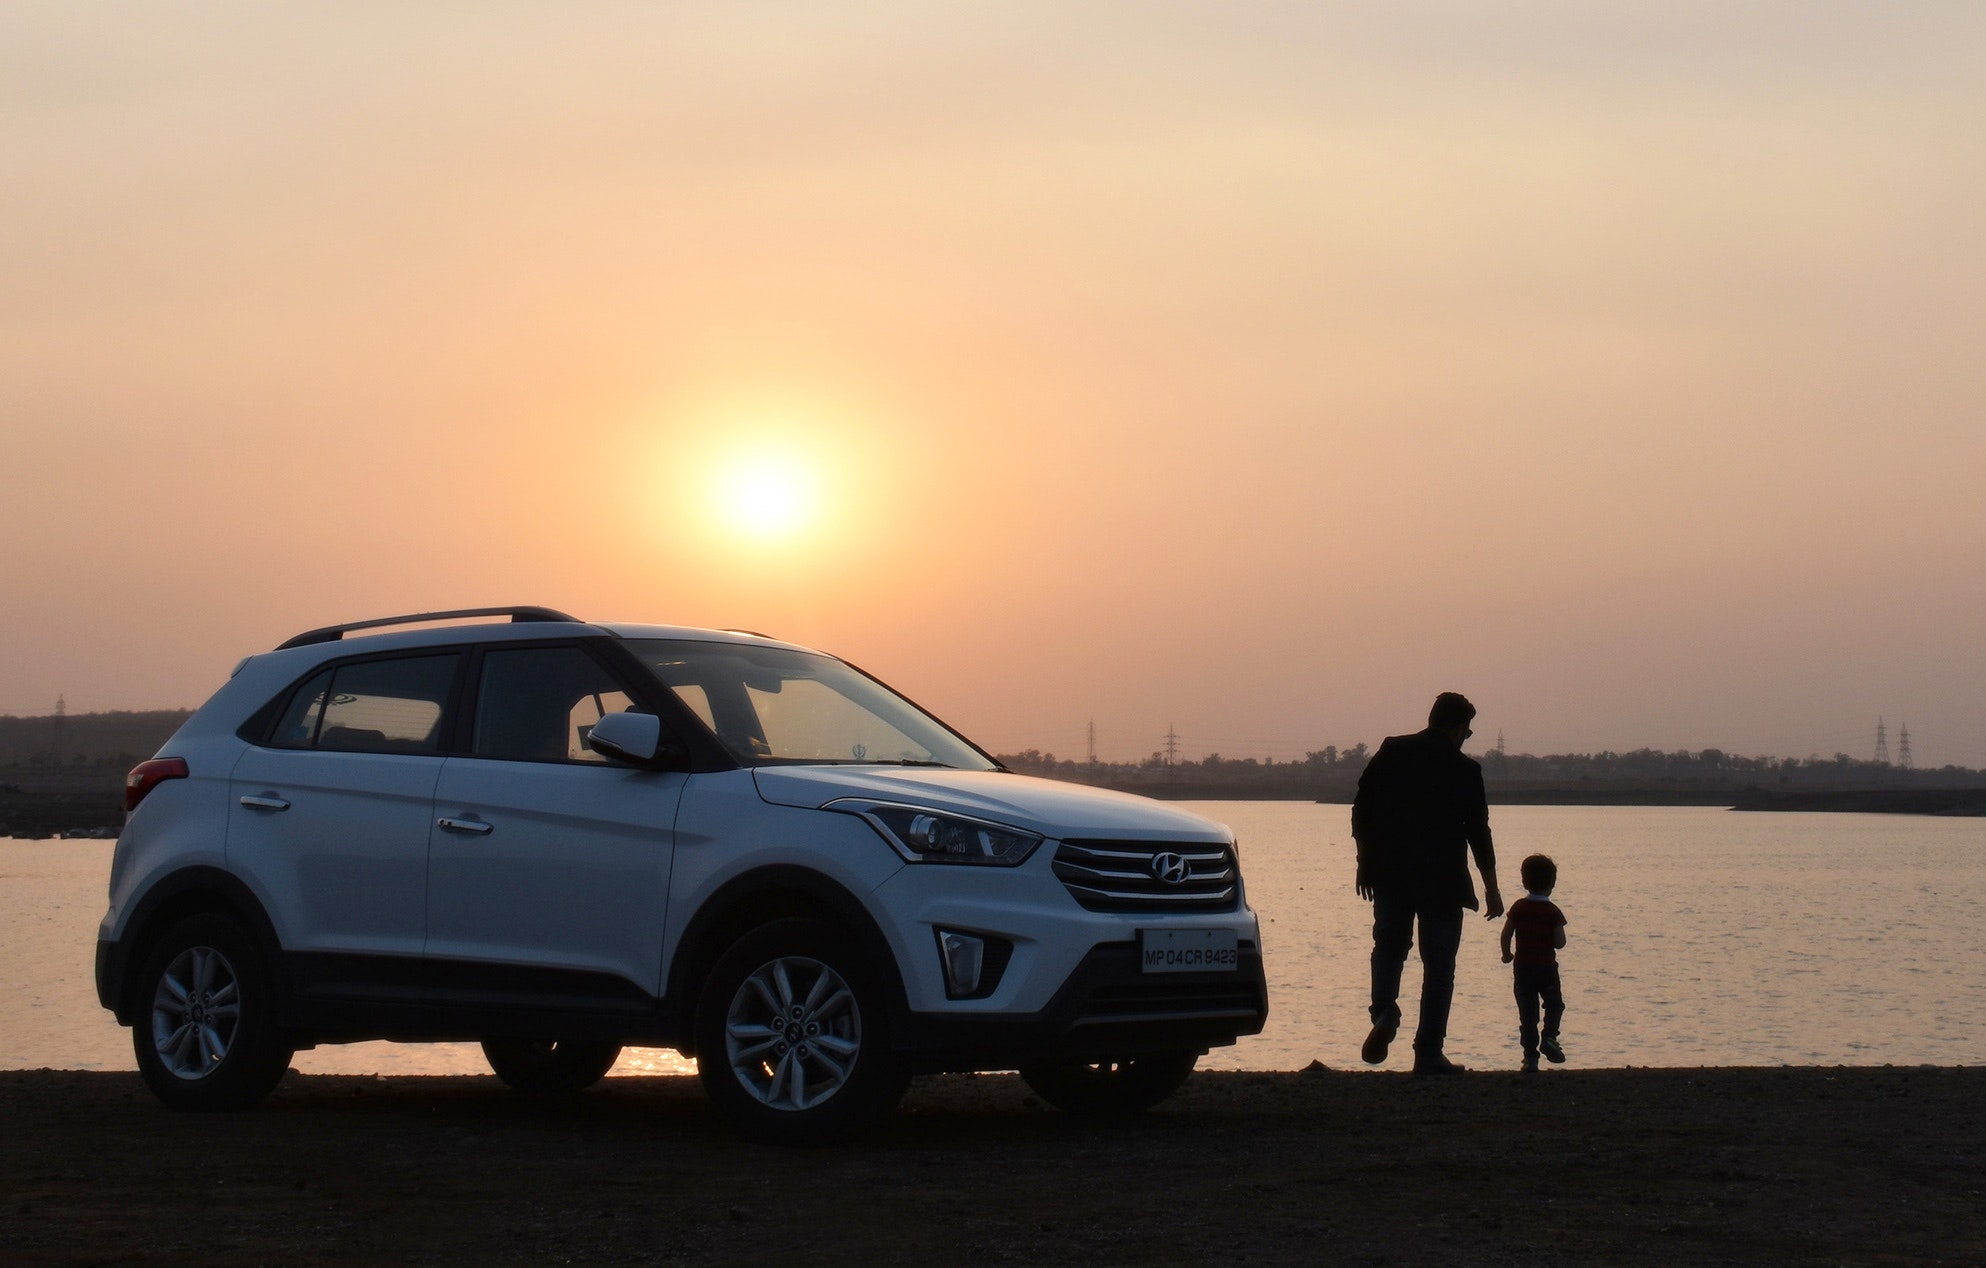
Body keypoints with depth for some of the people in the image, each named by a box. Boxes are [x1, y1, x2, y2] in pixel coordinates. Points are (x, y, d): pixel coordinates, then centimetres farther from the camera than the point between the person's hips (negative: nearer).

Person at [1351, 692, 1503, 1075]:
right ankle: (1428, 1053, 2)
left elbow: (1361, 811, 4)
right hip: (1443, 881, -2)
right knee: (1439, 962, 4)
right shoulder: (1465, 770, -4)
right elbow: (1478, 832, -2)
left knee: (1388, 947, 17)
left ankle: (1384, 1012, -11)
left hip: (1390, 874, 2)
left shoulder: (1390, 753, 3)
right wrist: (1491, 889, 6)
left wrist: (1365, 863, 13)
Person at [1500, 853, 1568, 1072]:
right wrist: (1549, 941, 10)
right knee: (1554, 1005, 18)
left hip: (1523, 966, 2)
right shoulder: (1553, 912, -7)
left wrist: (1506, 954, 14)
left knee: (1527, 1013, 5)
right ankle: (1549, 1037, -6)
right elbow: (1560, 942, -12)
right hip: (1546, 966, -2)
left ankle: (1530, 1057, 1)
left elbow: (1506, 935, -2)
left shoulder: (1518, 908, 0)